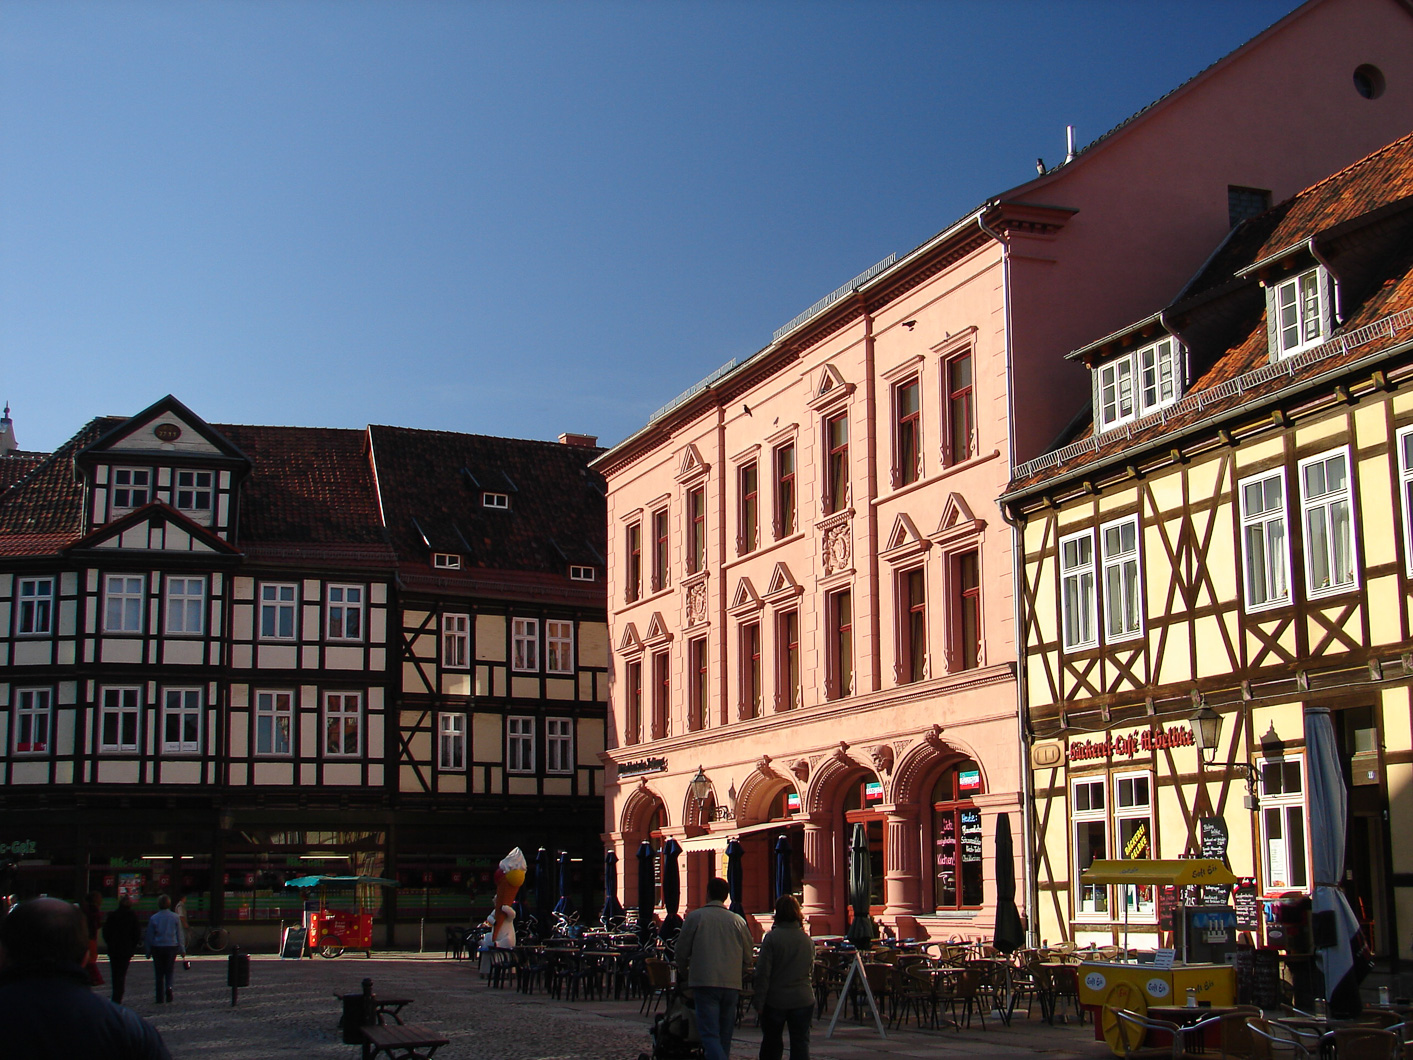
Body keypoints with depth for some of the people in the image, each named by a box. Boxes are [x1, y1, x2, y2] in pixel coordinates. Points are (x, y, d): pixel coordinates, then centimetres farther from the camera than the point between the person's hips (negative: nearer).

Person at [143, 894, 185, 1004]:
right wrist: (182, 949, 10)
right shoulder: (175, 917, -1)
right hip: (171, 946, 0)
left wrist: (148, 951, 11)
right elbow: (179, 934, 4)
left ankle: (160, 998, 7)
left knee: (159, 973, 7)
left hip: (157, 948, 0)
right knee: (170, 970, 10)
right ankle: (169, 986, -20)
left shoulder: (154, 918, -3)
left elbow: (149, 936, 2)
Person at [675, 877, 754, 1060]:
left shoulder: (695, 917, -1)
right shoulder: (738, 921, 7)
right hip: (732, 984, 4)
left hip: (704, 982, -4)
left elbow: (682, 951, 4)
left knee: (710, 1033, -9)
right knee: (724, 1034, 14)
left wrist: (684, 975, 23)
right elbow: (747, 957, 12)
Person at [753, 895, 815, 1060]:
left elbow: (763, 973, -12)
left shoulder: (772, 937, -11)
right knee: (800, 1042, 4)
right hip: (803, 999, 2)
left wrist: (759, 1001, -7)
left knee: (771, 1042, 12)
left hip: (776, 999, -2)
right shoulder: (807, 939, 2)